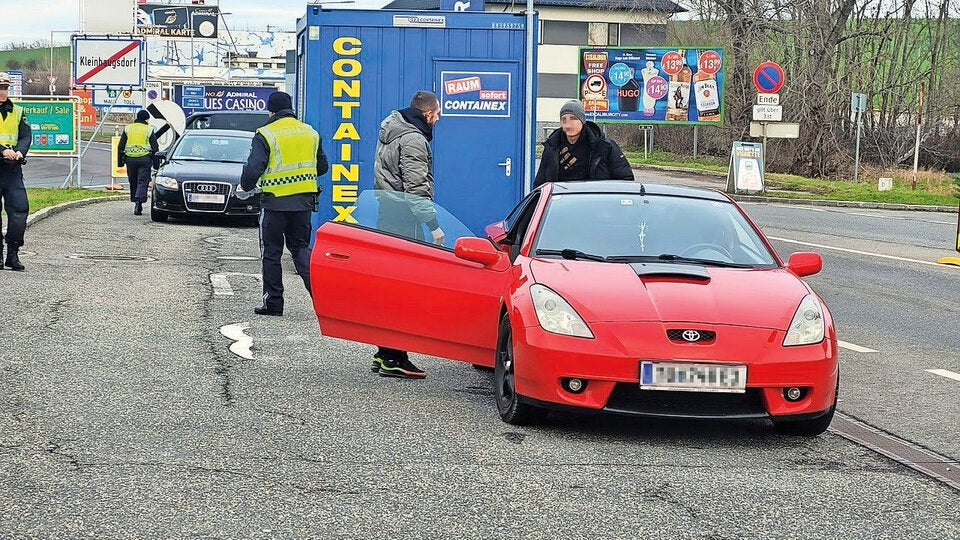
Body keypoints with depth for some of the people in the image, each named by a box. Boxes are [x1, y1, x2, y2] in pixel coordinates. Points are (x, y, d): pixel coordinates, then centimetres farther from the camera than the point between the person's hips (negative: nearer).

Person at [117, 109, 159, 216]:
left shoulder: (127, 128, 10)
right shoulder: (149, 130, 1)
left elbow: (120, 147, 10)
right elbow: (155, 148, 0)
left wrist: (120, 161, 14)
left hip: (130, 158, 3)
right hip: (144, 159, -3)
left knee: (133, 182, 14)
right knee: (142, 182, -5)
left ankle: (136, 202, 19)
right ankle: (139, 201, -23)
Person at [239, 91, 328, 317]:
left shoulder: (266, 135, -10)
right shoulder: (311, 133, 8)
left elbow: (253, 168, -15)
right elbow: (321, 167, 15)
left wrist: (247, 186, 6)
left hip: (275, 202, -5)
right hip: (304, 201, 5)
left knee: (271, 252, 7)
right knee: (300, 247, 15)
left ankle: (273, 302, 10)